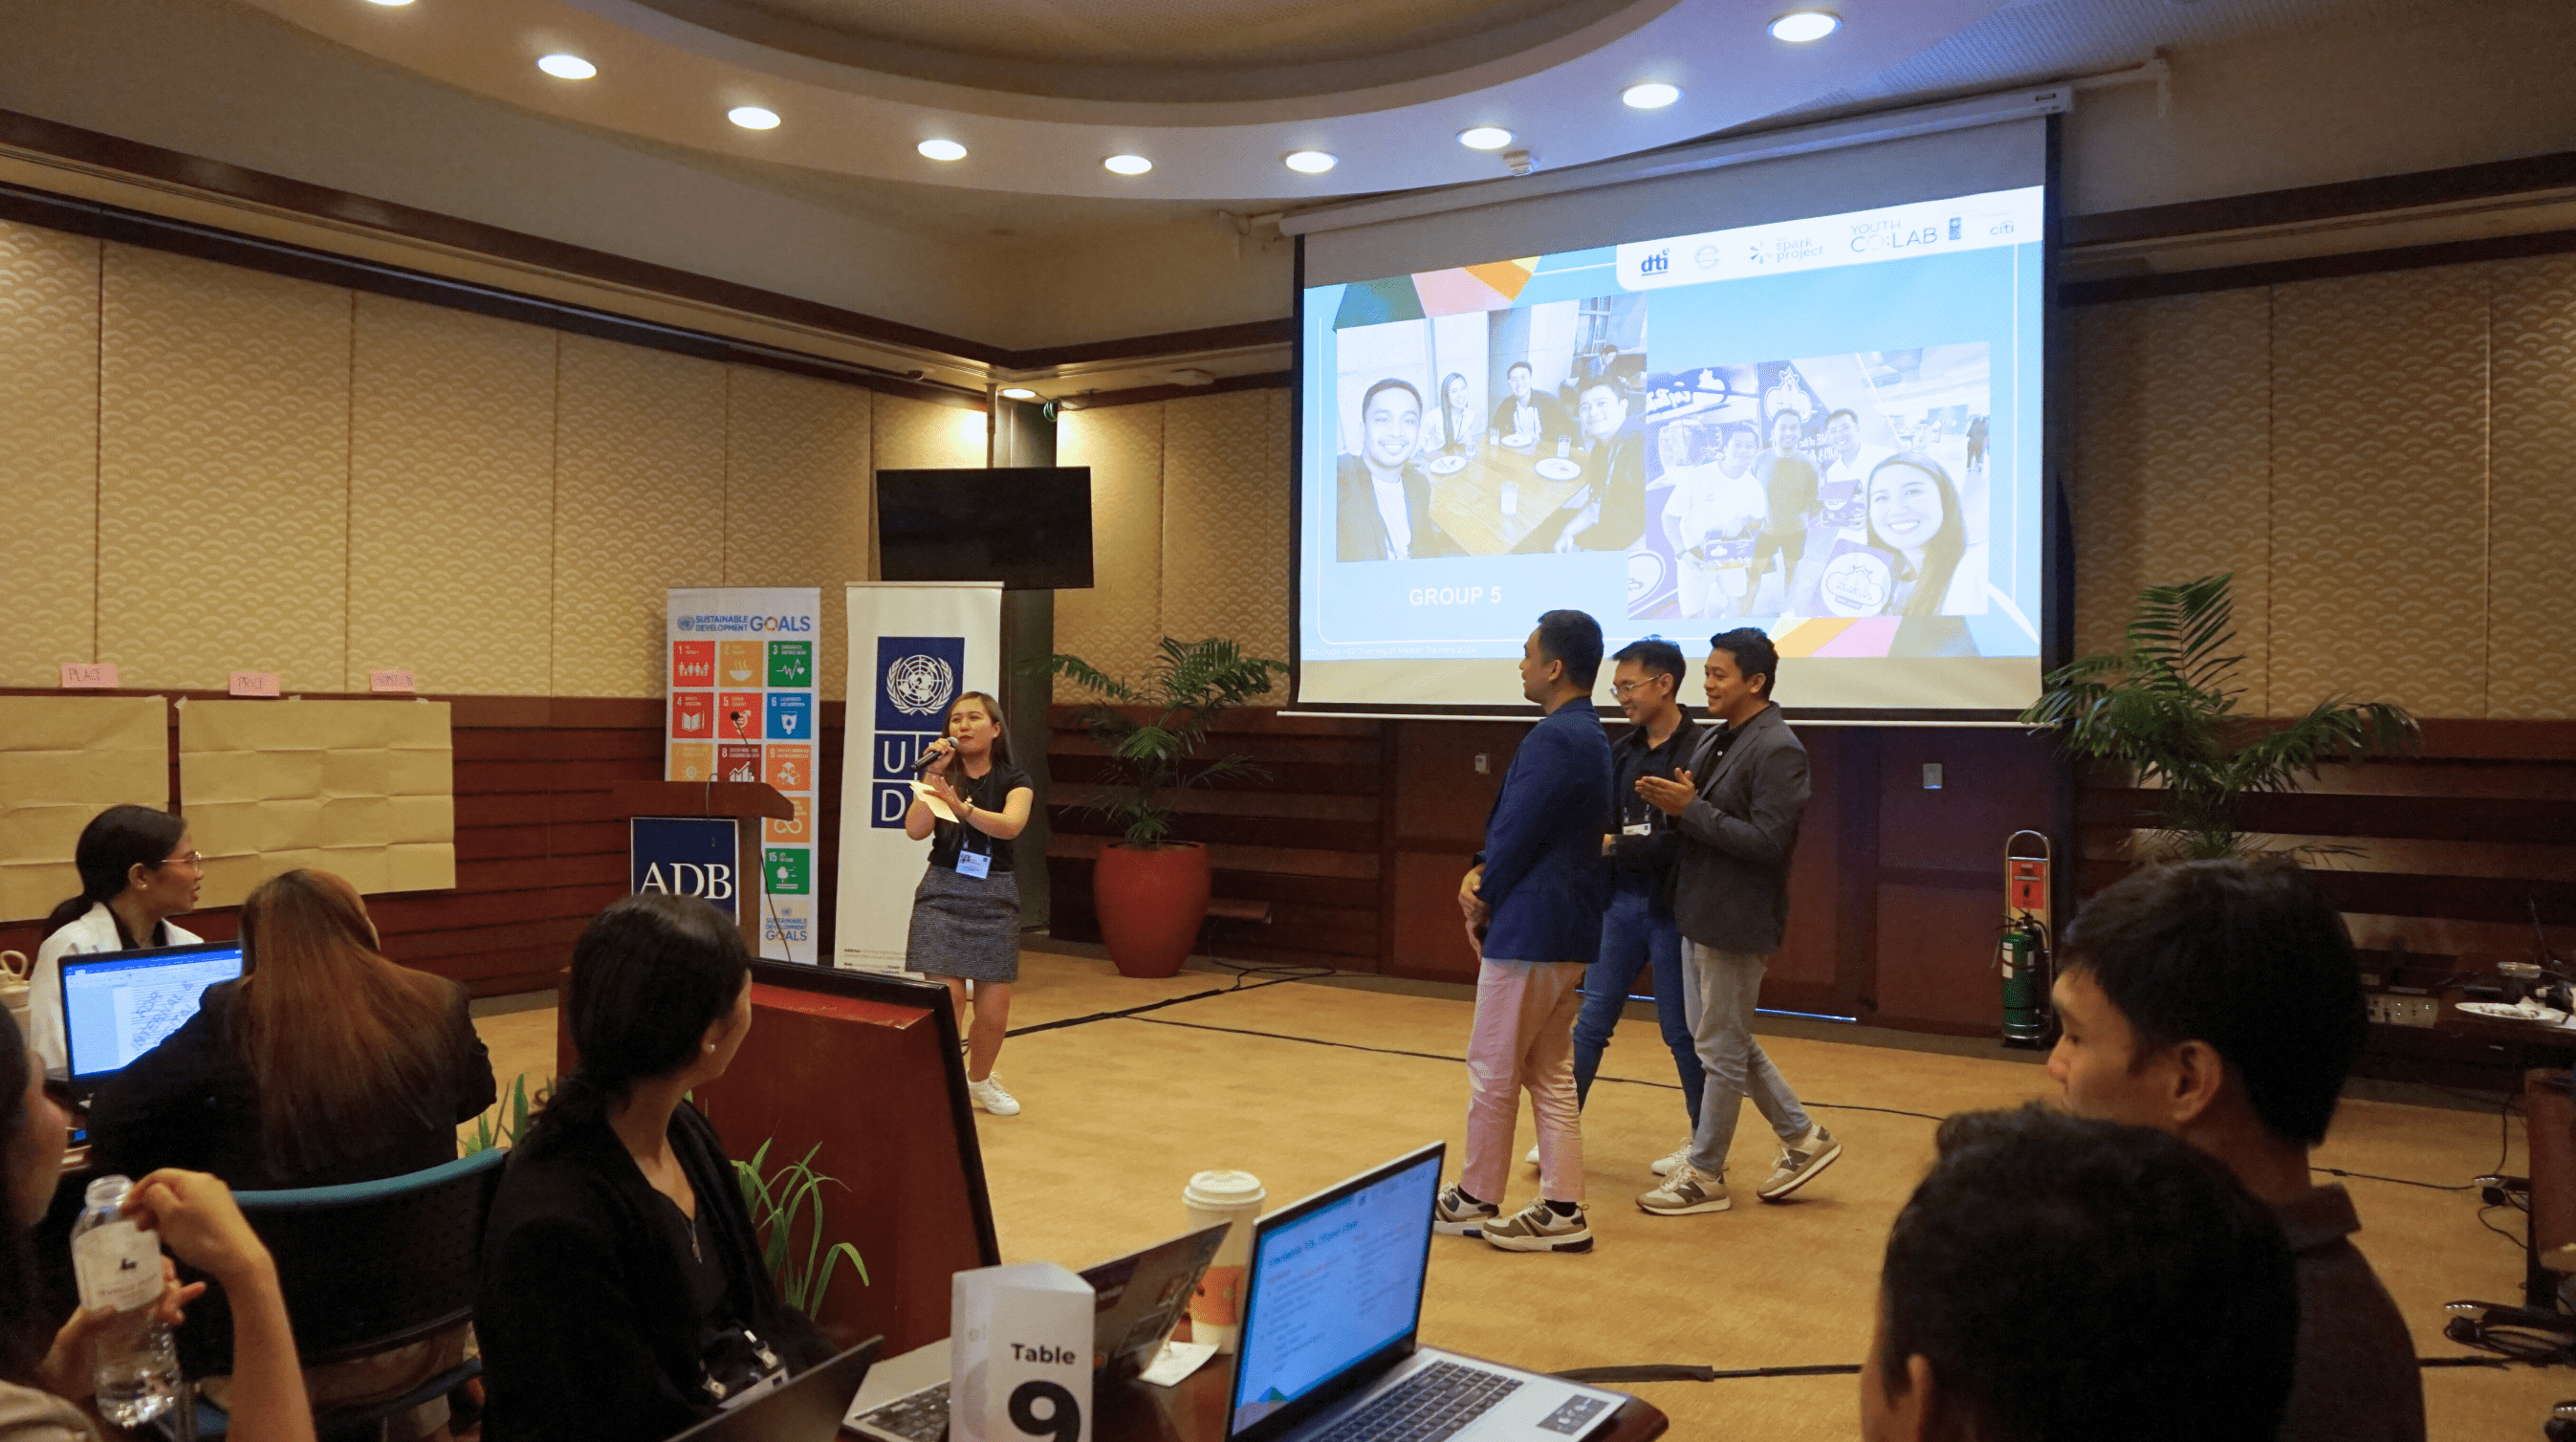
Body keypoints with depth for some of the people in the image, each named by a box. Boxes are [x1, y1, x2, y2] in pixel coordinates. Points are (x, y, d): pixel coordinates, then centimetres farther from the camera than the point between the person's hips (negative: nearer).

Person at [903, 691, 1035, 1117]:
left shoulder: (1014, 781, 0)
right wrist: (934, 773, -15)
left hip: (995, 896, 0)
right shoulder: (944, 775, 4)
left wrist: (961, 807, -36)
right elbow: (915, 829, -11)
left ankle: (979, 1079, 31)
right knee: (946, 1000, -11)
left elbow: (1011, 824, -22)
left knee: (993, 1010, 4)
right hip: (943, 893, 0)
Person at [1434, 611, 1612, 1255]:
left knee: (1493, 1070, 4)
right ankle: (1562, 1209, 19)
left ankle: (1476, 1200, 18)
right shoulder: (1587, 734, 13)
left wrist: (1481, 905, -2)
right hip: (1568, 929, 10)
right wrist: (1479, 875, 3)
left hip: (1531, 929, -10)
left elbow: (1518, 834, -18)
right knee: (1550, 1071, 15)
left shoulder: (1554, 739, -20)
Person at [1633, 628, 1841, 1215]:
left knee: (1721, 1047, 3)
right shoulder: (1714, 740, 10)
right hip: (1700, 913, 10)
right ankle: (1803, 1138, 32)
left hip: (1736, 920, -9)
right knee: (1725, 1038, 18)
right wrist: (1672, 802, -5)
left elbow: (1768, 841, -24)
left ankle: (1705, 1176, 17)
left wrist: (1692, 809, -23)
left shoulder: (1777, 750, -18)